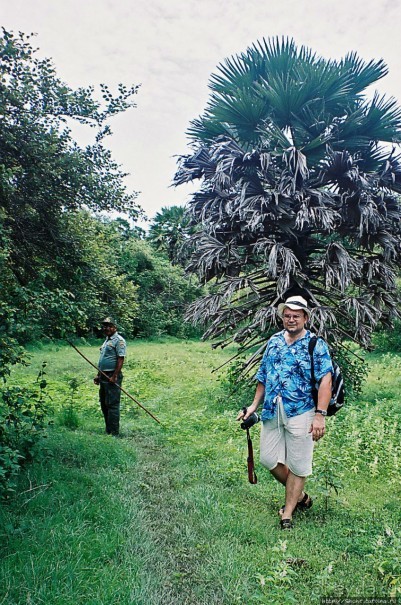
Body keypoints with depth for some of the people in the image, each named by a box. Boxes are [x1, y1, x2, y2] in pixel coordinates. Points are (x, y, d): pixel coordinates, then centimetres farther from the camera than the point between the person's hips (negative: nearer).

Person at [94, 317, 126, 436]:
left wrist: (114, 376, -22)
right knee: (104, 404, 14)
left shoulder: (119, 340, -10)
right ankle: (108, 430, 24)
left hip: (112, 377, -10)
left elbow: (121, 359, -17)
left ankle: (114, 433, -1)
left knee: (112, 405, -7)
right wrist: (98, 375, 19)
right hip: (104, 377, 10)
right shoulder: (107, 340, 20)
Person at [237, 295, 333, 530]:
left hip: (300, 413, -5)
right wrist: (254, 405, 15)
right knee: (268, 458, 11)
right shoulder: (274, 341, 10)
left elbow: (326, 380, -14)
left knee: (298, 465, 5)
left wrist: (320, 414, -22)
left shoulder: (317, 345, -6)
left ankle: (288, 513, 22)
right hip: (272, 412, 6)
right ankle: (299, 495, 34)